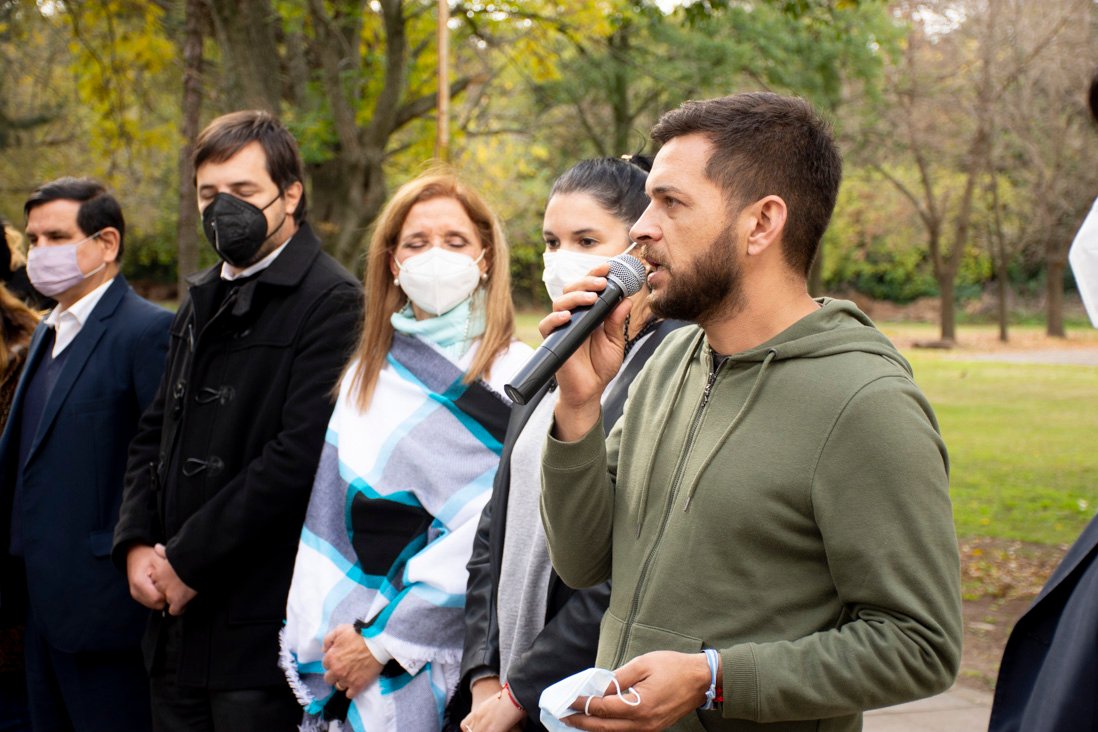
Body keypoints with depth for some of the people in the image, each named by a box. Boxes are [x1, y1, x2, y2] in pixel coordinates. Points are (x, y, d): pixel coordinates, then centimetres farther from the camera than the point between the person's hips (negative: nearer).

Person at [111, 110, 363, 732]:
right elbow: (155, 433, 18)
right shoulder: (204, 299, 16)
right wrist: (136, 543, 2)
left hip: (260, 627, -7)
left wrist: (187, 561, -15)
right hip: (178, 617, 8)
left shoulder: (331, 301, -11)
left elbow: (298, 455, -20)